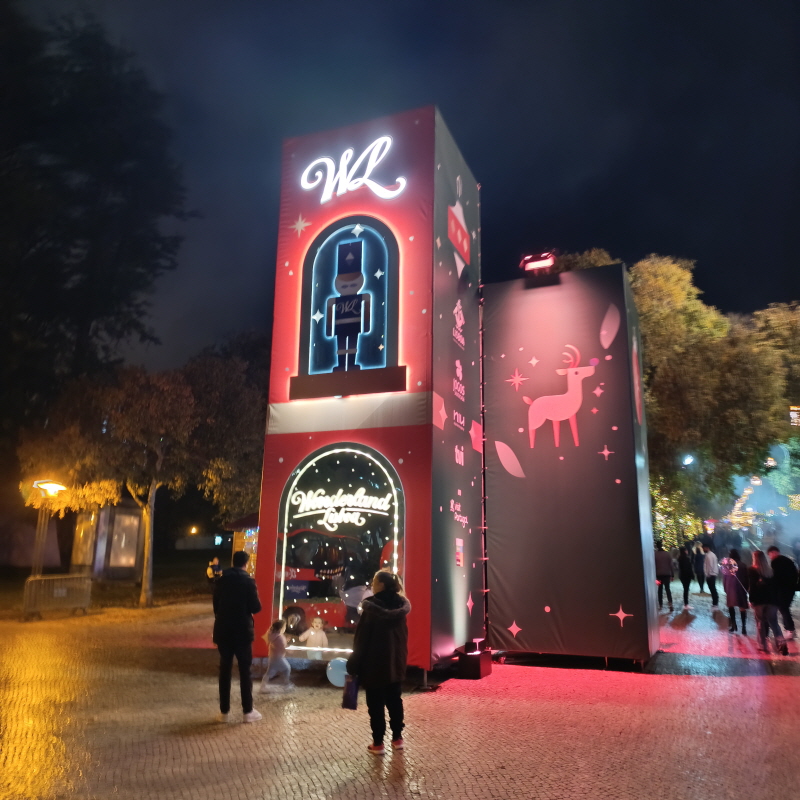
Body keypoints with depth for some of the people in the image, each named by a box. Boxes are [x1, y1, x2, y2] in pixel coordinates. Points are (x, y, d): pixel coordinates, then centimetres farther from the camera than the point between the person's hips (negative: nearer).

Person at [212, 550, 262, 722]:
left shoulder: (221, 580, 4)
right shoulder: (248, 581, -10)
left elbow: (215, 605, 11)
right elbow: (256, 608, -11)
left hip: (223, 631, 4)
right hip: (242, 631, -4)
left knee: (224, 670, 9)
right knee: (245, 670, 4)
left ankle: (224, 711, 12)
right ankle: (247, 711, 7)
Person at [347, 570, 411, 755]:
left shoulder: (371, 605, -17)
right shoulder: (400, 604, 1)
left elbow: (361, 637, -14)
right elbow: (402, 635, 6)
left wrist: (353, 664, -7)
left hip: (374, 662, -6)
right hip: (395, 662, 6)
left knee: (376, 703, 5)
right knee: (394, 700, 16)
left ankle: (378, 743, 11)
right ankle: (397, 738, 23)